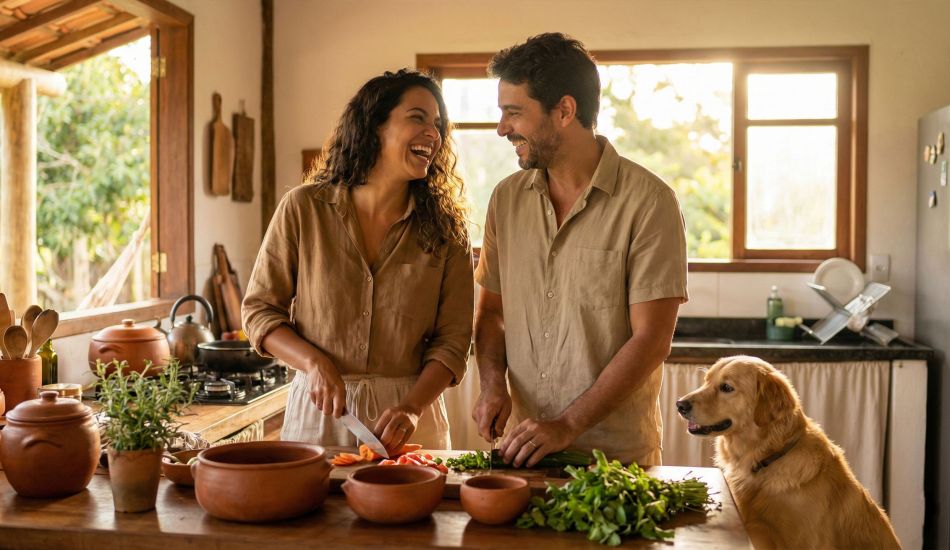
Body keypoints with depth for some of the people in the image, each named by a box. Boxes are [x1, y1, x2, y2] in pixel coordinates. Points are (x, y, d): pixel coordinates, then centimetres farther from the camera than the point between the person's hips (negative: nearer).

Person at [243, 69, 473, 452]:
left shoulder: (444, 228, -1)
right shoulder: (303, 208, -4)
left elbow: (453, 339, -4)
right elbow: (259, 310, 1)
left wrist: (412, 407, -19)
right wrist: (314, 363, -15)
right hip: (317, 411, 0)